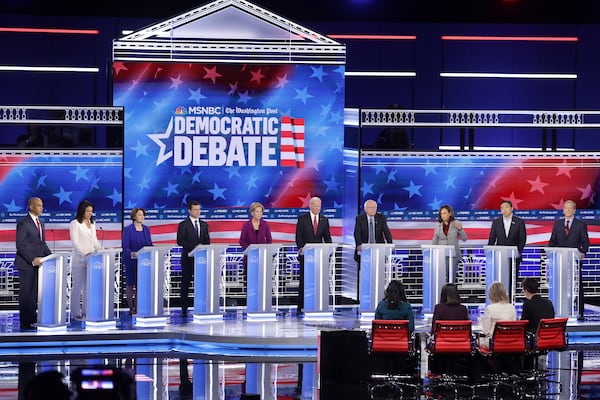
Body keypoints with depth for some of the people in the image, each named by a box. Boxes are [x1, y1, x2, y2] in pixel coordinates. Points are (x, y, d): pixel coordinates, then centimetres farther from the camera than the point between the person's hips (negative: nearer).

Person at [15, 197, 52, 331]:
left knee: (35, 293, 8)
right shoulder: (23, 223, -10)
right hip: (26, 264, -7)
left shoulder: (41, 223, 15)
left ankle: (32, 319, 13)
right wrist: (32, 259, -21)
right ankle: (25, 323, 2)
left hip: (38, 262, 8)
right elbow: (20, 246, -14)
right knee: (26, 293, -2)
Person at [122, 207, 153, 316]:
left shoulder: (146, 229, 10)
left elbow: (150, 245, 12)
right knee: (130, 284, 4)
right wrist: (131, 253, -31)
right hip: (131, 261, -4)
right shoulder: (128, 229, -5)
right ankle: (131, 308, 13)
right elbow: (125, 247, -11)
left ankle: (138, 308, 6)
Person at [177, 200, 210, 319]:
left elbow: (207, 241, 15)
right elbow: (180, 241, -8)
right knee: (185, 283, 0)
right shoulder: (183, 225, 0)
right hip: (188, 258, -3)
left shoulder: (204, 225, 15)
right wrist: (194, 247, -17)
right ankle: (184, 309, 3)